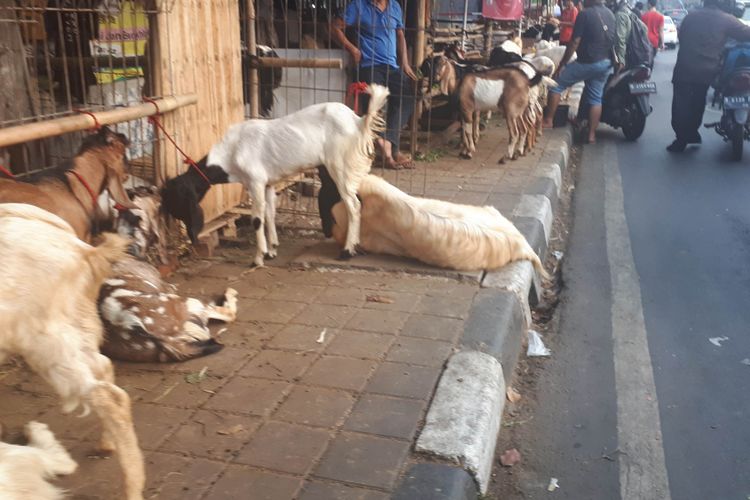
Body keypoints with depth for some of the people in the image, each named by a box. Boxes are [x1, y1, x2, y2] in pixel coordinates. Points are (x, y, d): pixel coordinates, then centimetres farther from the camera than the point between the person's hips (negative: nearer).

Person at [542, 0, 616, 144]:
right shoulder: (610, 14, 11)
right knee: (596, 98, 11)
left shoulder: (585, 14, -11)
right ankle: (592, 134, 10)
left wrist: (562, 64, -9)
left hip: (589, 62, -7)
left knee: (556, 83, 3)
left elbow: (575, 42, -15)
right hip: (606, 62, 7)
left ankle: (548, 121, 3)